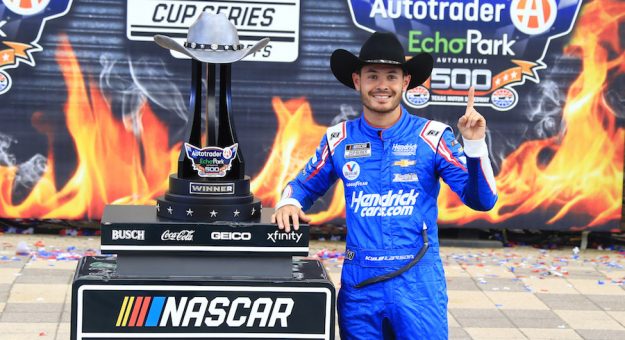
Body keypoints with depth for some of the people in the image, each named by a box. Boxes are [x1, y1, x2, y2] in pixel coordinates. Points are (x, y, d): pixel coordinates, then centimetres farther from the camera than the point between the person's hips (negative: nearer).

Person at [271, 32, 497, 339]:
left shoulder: (432, 137, -5)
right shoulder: (339, 139, 3)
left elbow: (481, 201, -7)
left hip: (418, 282, -2)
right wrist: (290, 203, -5)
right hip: (358, 283, 3)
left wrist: (474, 145, -20)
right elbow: (304, 186, 16)